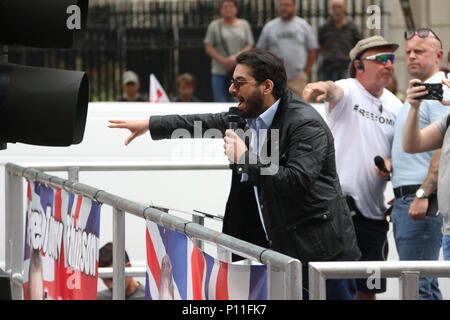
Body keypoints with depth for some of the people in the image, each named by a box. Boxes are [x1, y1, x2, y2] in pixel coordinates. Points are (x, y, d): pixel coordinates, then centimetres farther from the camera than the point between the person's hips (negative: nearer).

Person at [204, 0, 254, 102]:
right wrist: (223, 60, -11)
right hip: (220, 71, -1)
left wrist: (235, 57, -12)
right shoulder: (214, 26, 5)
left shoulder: (244, 25, 10)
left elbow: (249, 46, 5)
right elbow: (208, 48, 2)